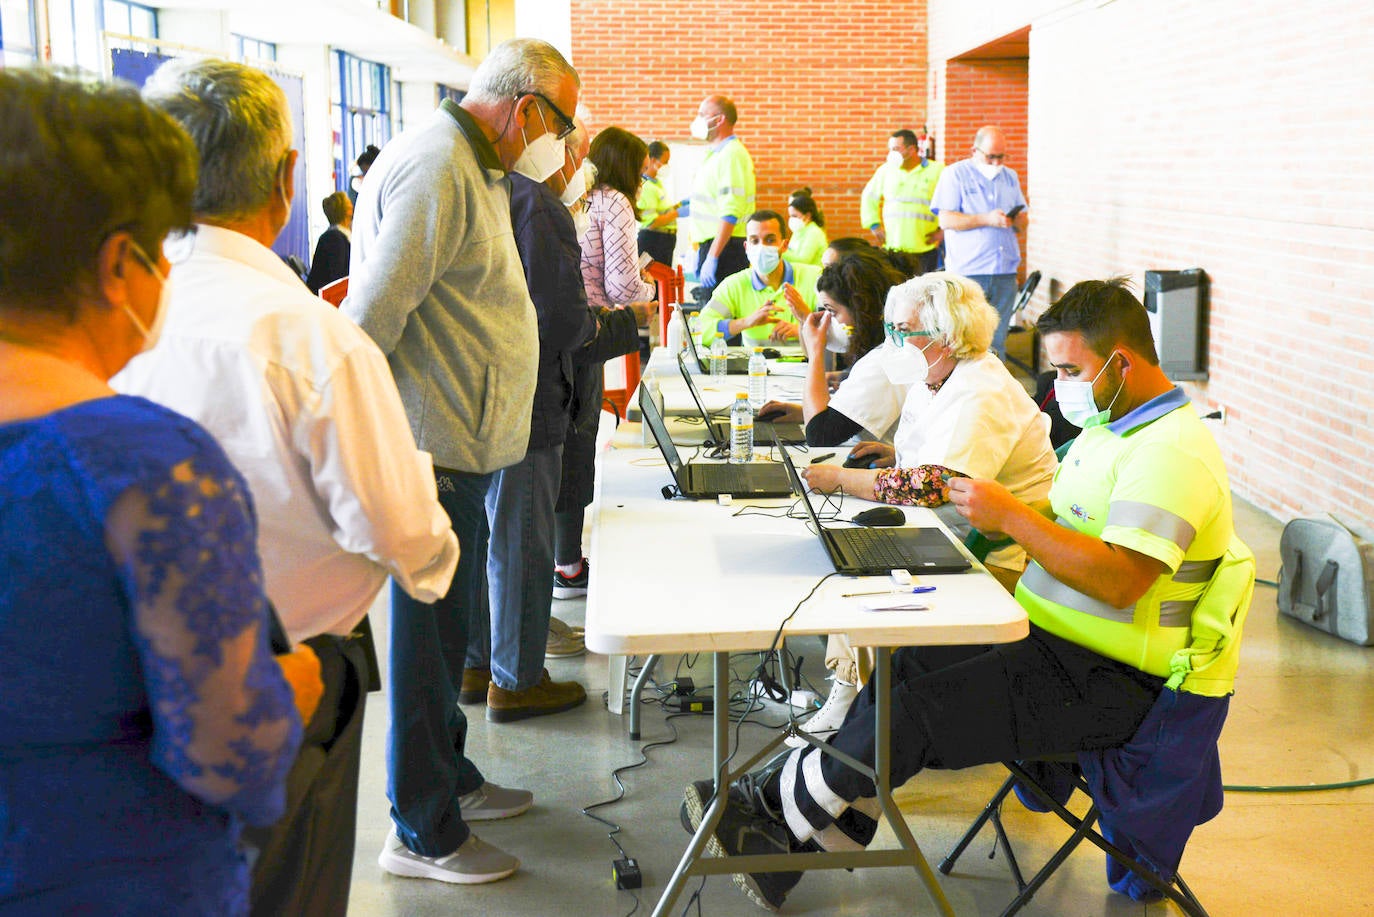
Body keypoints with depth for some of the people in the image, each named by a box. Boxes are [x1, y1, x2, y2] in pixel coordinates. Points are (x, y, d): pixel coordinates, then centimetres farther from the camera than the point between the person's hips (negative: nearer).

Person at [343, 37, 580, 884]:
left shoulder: (474, 169, 18)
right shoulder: (435, 167, -18)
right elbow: (372, 312, -22)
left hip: (459, 442, 11)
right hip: (432, 449, -11)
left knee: (449, 625, 21)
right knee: (432, 636, -1)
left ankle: (452, 779, 36)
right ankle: (423, 834, 11)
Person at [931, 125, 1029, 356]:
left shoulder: (1010, 177, 19)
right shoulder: (955, 174, 2)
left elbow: (1023, 222, 20)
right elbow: (946, 220, -8)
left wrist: (1017, 220, -5)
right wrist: (986, 219, -16)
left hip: (1005, 270, 5)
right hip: (968, 270, -5)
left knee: (997, 341, 4)